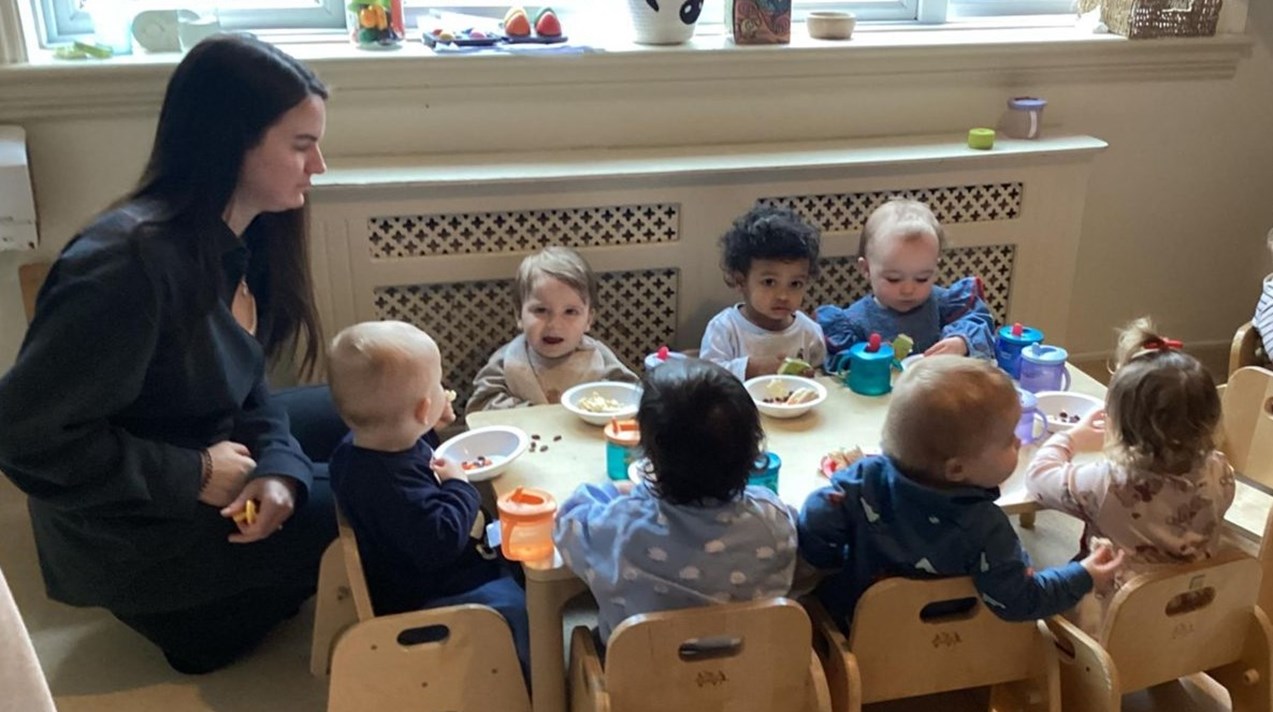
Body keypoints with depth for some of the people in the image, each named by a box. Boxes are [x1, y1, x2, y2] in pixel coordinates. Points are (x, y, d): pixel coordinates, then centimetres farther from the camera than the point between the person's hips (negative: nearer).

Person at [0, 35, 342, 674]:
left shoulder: (241, 236, -3)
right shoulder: (133, 259, -31)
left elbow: (245, 388, 3)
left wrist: (279, 470, -17)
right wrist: (195, 477, -24)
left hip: (210, 455, 9)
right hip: (134, 532, -9)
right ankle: (195, 614, 10)